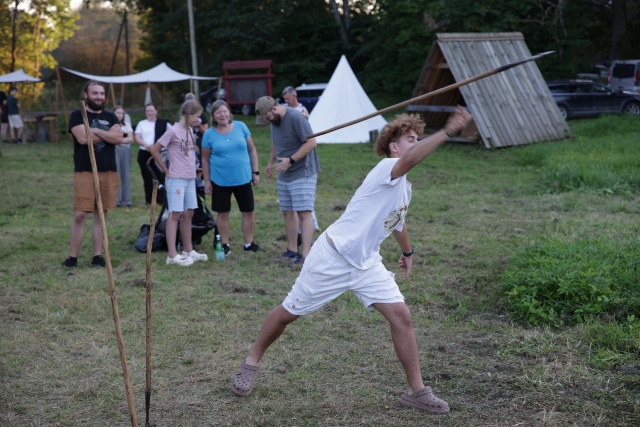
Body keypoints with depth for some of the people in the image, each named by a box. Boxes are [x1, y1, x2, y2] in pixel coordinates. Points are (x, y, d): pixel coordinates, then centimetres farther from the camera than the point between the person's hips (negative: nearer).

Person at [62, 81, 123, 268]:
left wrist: (95, 130, -9)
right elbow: (83, 138, -15)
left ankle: (97, 256, 11)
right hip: (84, 173, -4)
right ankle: (72, 257, 0)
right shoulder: (77, 116, 2)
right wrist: (108, 134, -4)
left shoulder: (110, 117, 14)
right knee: (80, 215, -7)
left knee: (101, 215, 7)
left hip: (108, 173, 4)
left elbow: (119, 138, -4)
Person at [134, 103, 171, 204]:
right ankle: (149, 199, 10)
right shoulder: (141, 123, 10)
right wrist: (145, 144, -17)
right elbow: (136, 138, 1)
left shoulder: (164, 123, 5)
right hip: (144, 153, 2)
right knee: (147, 177, 4)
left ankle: (160, 198, 2)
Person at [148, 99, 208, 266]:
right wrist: (166, 170, -7)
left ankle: (188, 251, 23)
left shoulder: (190, 130, 11)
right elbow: (154, 150, -12)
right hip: (176, 179, -8)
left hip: (190, 179, 8)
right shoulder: (173, 131, -12)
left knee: (188, 214, 13)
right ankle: (172, 255, -6)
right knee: (175, 214, -7)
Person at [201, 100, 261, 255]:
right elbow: (205, 159, 1)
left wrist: (256, 172, 1)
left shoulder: (241, 127, -1)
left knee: (248, 212, 7)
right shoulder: (209, 134, -3)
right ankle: (225, 244, 20)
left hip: (243, 178, 1)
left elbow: (252, 150, 4)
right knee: (223, 213, 8)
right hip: (220, 181, -1)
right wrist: (207, 181, 0)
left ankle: (249, 243, 20)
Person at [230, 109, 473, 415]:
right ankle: (253, 362, 31)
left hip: (366, 263, 8)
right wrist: (448, 131, -52)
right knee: (289, 313, 7)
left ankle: (417, 391, 2)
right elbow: (409, 160, -44)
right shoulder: (386, 168, -18)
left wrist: (407, 252, 43)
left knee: (401, 315, -7)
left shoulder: (404, 187, 10)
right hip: (332, 257, -7)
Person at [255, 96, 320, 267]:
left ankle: (306, 254, -16)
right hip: (284, 175, 9)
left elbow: (311, 142, -22)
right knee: (288, 212, 10)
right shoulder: (274, 120, 7)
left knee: (303, 212, -13)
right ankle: (292, 250, 19)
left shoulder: (296, 118, -20)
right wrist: (271, 162, 11)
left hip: (302, 174, -9)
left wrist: (291, 160, -24)